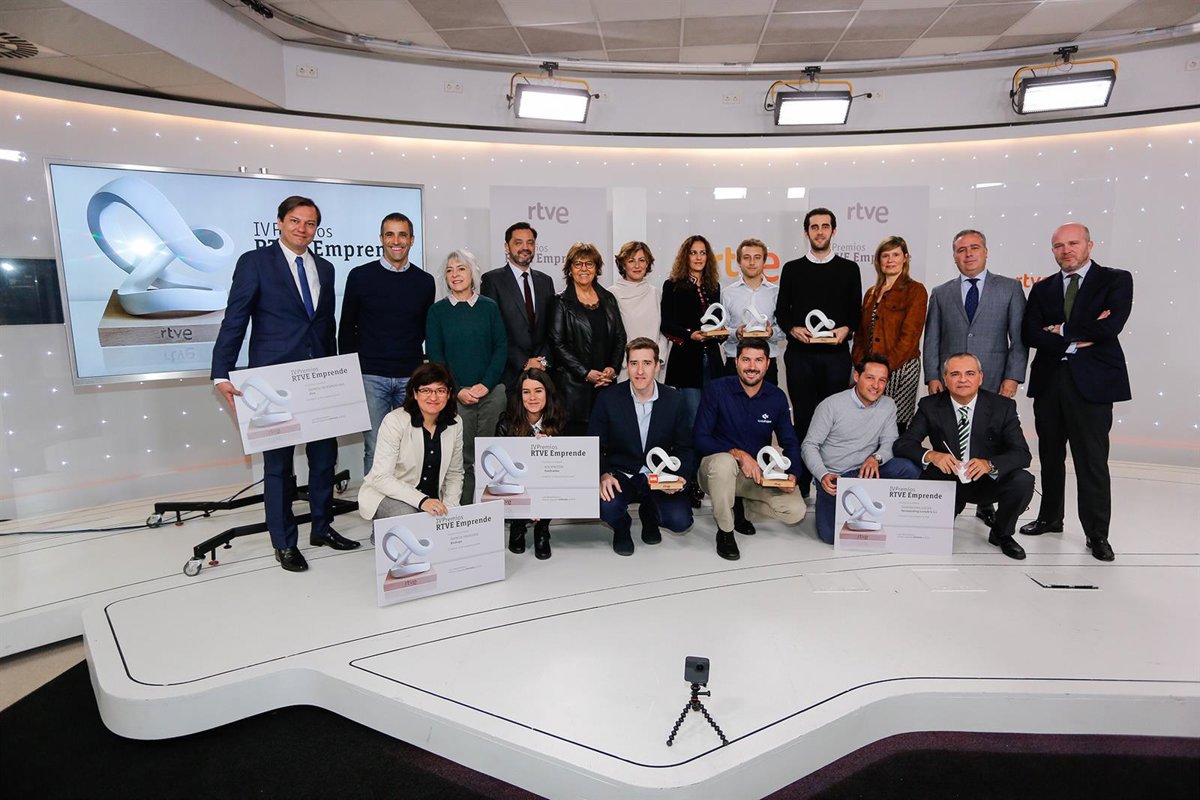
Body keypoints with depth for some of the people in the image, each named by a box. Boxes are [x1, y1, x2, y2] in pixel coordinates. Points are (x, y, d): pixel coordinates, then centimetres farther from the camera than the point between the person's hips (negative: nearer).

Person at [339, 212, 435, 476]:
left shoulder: (424, 281, 6)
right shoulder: (360, 276, 1)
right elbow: (346, 328, 7)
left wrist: (424, 363, 6)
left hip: (411, 375, 2)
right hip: (371, 376, -2)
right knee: (374, 449, 2)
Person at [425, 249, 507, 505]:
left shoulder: (489, 307, 9)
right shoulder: (438, 310, 7)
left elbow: (501, 347, 5)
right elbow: (434, 354, 3)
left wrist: (486, 384, -7)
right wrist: (457, 390, -7)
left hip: (491, 391, 1)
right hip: (455, 394, -1)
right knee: (463, 457, -3)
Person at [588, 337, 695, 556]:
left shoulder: (674, 400, -4)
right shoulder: (608, 398, -8)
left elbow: (685, 448, 3)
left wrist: (681, 476, -17)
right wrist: (603, 474, -25)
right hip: (621, 476, -1)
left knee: (680, 521, -21)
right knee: (607, 506, -33)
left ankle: (649, 514, 18)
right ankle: (621, 528, 8)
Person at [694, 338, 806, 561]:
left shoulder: (777, 397, -1)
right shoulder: (716, 389, -12)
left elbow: (790, 443, 7)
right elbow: (701, 440, -14)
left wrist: (792, 474, -13)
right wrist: (739, 454, -27)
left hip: (758, 474, 4)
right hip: (717, 467, -3)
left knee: (796, 511, -17)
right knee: (724, 462, -39)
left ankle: (740, 506, 11)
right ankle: (724, 531, -15)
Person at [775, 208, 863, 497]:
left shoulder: (848, 269, 11)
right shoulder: (792, 269, 11)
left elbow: (856, 311, 10)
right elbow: (781, 310, 10)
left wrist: (846, 329, -10)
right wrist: (793, 329, -9)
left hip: (835, 353, 0)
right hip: (800, 353, 0)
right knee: (803, 417, 4)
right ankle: (801, 482, 11)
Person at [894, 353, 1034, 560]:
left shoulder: (1003, 406, -7)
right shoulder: (930, 406, -7)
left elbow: (1022, 453, -13)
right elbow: (902, 444, -12)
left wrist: (989, 464, -34)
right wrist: (931, 455, -33)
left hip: (987, 480, 1)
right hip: (946, 479, -1)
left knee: (1023, 481, -29)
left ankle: (1002, 534, 1)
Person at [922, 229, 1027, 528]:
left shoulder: (1010, 288, 8)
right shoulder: (941, 293, 12)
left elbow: (1019, 339, 3)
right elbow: (931, 341, 8)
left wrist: (1012, 378, -6)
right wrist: (932, 377, -2)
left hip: (993, 384, -1)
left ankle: (985, 504, 18)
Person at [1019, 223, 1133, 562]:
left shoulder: (1116, 280, 2)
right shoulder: (1043, 288, 12)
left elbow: (1110, 328, -14)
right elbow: (1030, 334, -1)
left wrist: (1062, 330, -5)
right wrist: (1076, 340, -11)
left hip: (1091, 381, -4)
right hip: (1049, 381, 4)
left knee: (1092, 460, -2)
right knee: (1050, 456, 13)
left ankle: (1097, 534, 9)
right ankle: (1050, 517, 28)